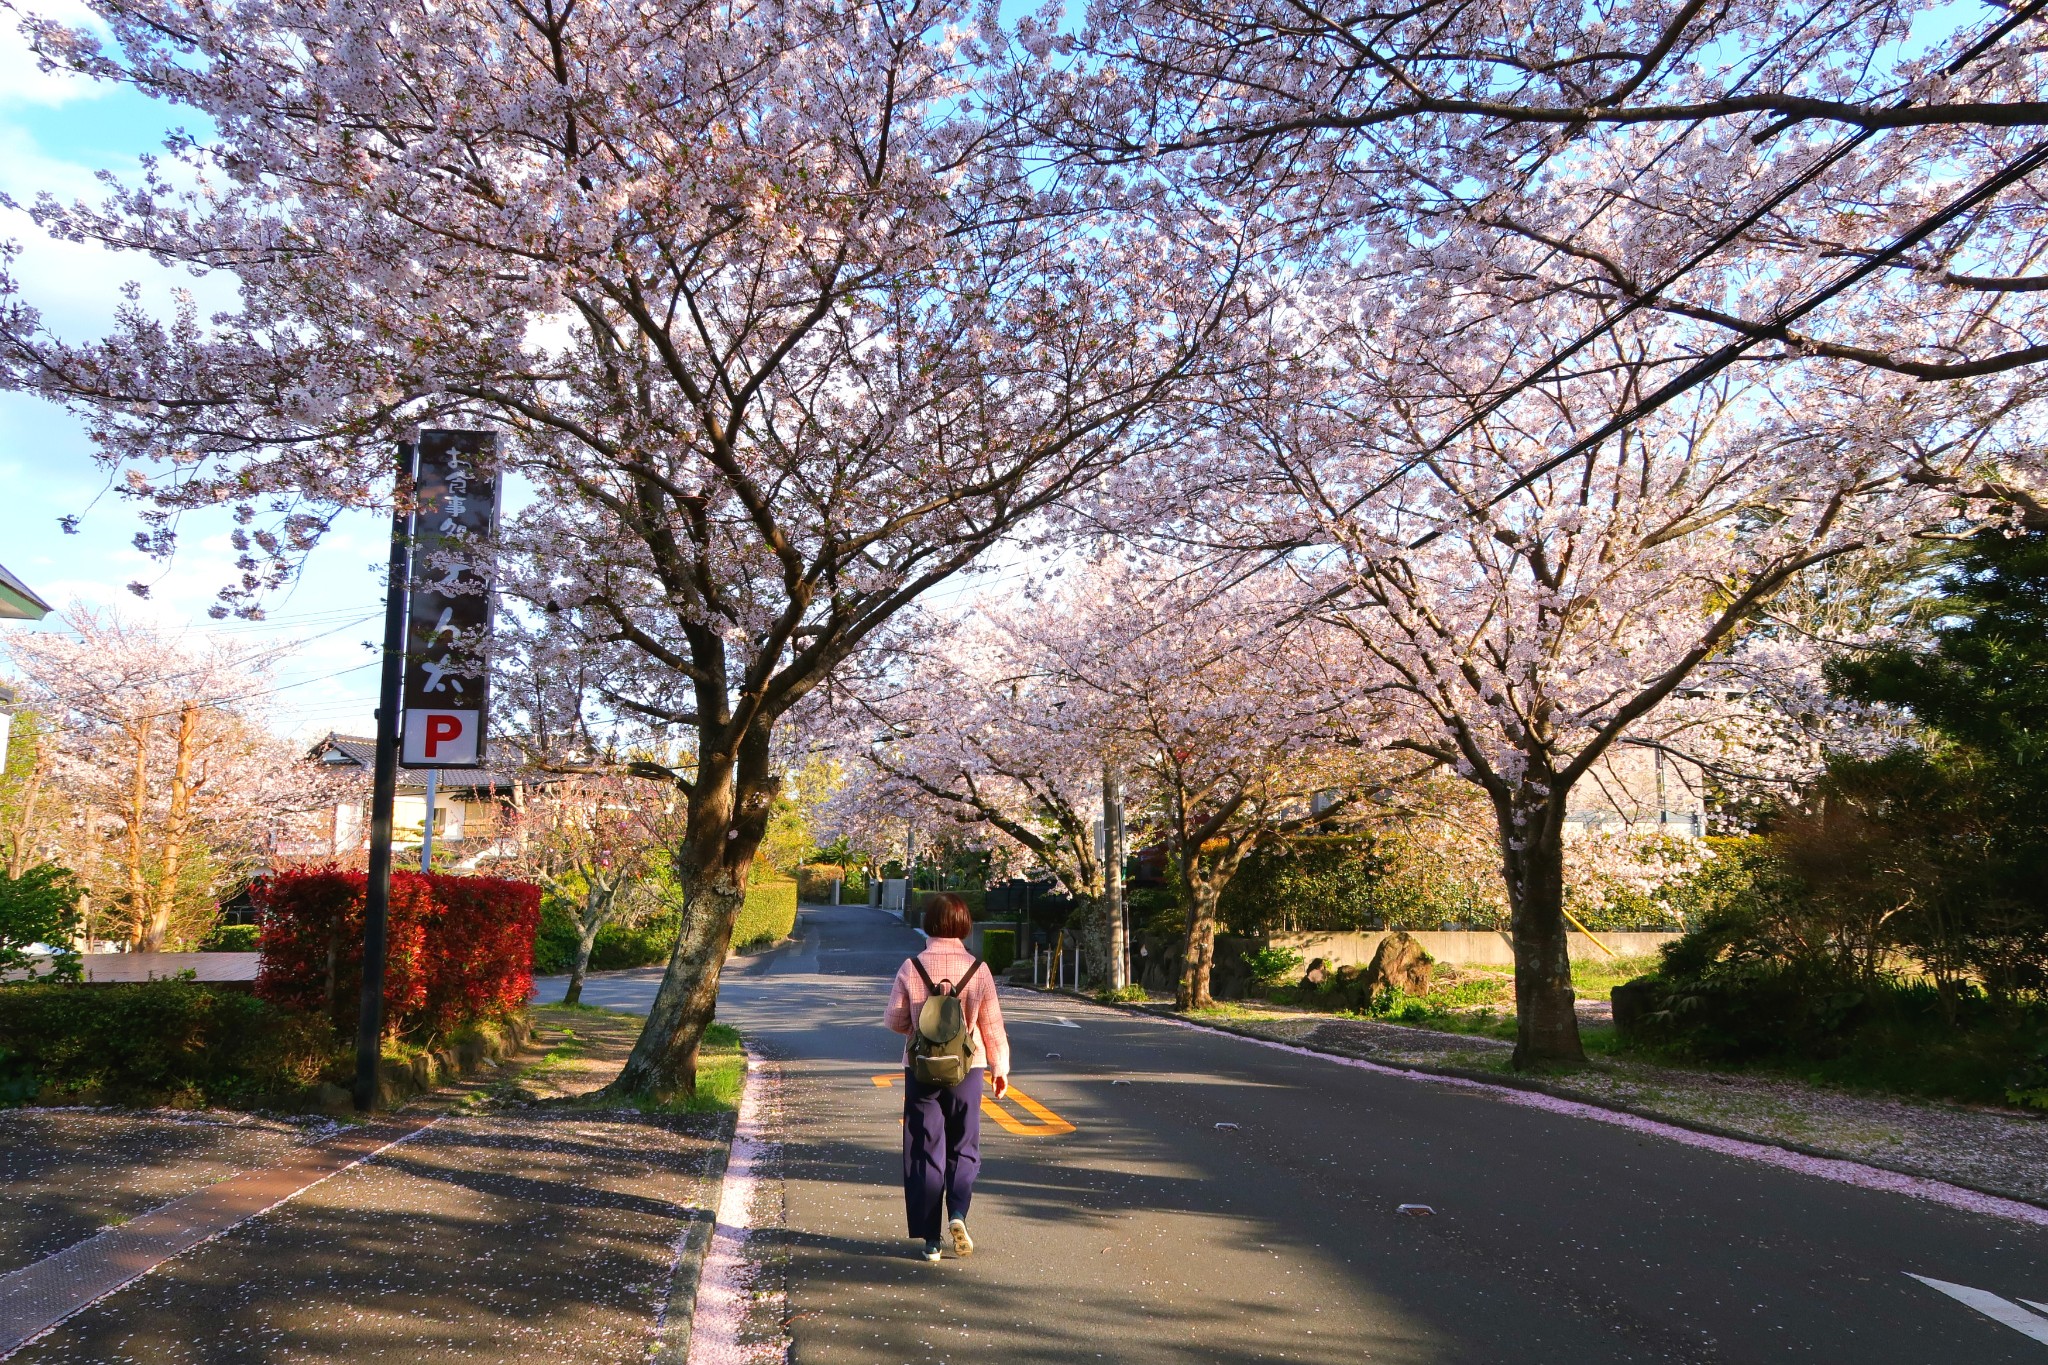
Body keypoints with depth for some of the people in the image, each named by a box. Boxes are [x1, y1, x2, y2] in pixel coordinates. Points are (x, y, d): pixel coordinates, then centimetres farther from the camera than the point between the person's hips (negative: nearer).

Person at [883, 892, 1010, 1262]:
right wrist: (999, 1068, 12)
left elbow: (894, 1020, -2)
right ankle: (958, 1214, -7)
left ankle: (930, 1239, 9)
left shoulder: (911, 968, -8)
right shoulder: (978, 969, -6)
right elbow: (992, 1024, 0)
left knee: (924, 1152, 8)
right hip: (967, 1068, 0)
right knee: (963, 1148, 15)